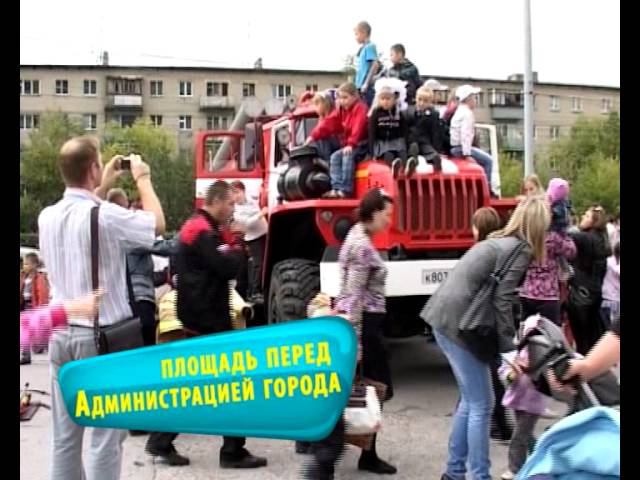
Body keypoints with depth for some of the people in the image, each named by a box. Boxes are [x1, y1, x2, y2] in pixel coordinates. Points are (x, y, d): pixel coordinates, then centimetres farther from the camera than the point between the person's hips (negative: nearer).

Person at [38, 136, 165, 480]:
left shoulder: (48, 217, 4)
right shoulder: (106, 216, -17)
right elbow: (157, 223, -1)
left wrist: (103, 188, 26)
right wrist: (142, 178, 11)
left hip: (61, 335, 7)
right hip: (103, 336, -7)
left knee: (65, 437, 12)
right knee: (105, 436, 2)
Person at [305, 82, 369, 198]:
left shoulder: (360, 108, -12)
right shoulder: (341, 110, 11)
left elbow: (358, 127, -26)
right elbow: (328, 122, 1)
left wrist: (351, 144, -36)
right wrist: (314, 136, -10)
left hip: (361, 144, -8)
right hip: (348, 144, 8)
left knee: (348, 156, -31)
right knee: (335, 157, -11)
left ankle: (345, 189, -36)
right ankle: (336, 188, -21)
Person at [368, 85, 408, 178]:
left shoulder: (399, 113, 7)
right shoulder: (375, 114, 1)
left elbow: (404, 132, 10)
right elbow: (372, 133, -2)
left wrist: (405, 145, -4)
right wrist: (372, 152, -10)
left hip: (396, 140, 2)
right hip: (381, 142, -2)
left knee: (402, 152, -29)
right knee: (387, 154, -33)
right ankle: (394, 165, -65)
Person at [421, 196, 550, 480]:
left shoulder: (500, 241, 19)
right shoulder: (520, 249, -8)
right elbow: (501, 302, -15)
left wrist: (504, 344, 15)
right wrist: (509, 349, -12)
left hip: (445, 318, 9)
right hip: (459, 323, -9)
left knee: (470, 401, 18)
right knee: (481, 406, 0)